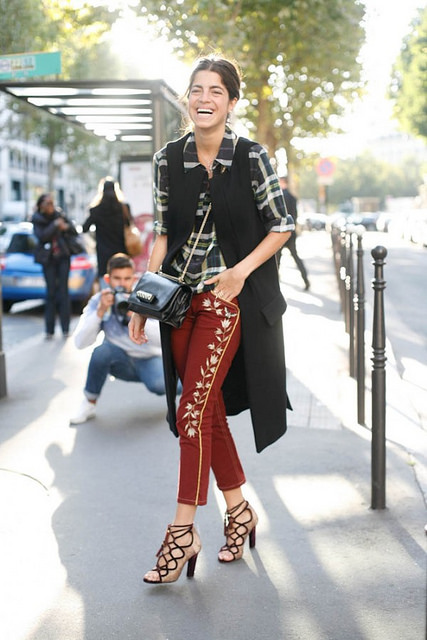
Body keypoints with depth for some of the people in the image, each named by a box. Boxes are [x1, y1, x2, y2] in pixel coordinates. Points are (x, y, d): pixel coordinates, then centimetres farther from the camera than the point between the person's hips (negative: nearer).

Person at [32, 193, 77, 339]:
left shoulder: (59, 215, 2)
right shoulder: (37, 220, -1)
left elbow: (74, 231, 1)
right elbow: (41, 236, -17)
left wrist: (66, 227, -20)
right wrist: (55, 225, -19)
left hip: (62, 256, 1)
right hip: (48, 259, -1)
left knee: (63, 291, -3)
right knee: (51, 292, -3)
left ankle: (65, 328, -1)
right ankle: (49, 330, 2)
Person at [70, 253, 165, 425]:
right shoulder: (98, 301, -10)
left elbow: (162, 339, -25)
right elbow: (80, 343, -19)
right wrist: (100, 311, -30)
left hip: (149, 360, -1)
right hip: (123, 362, 1)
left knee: (159, 385, -34)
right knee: (102, 351, -32)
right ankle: (89, 404, -11)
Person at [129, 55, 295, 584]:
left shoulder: (251, 158, -6)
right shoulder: (168, 159, 4)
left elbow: (282, 226, -1)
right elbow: (162, 233, 9)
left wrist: (240, 272, -12)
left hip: (229, 300, -4)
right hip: (181, 299, 4)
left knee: (192, 412, -9)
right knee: (210, 412, 10)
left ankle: (183, 532, 2)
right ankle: (239, 512, 27)